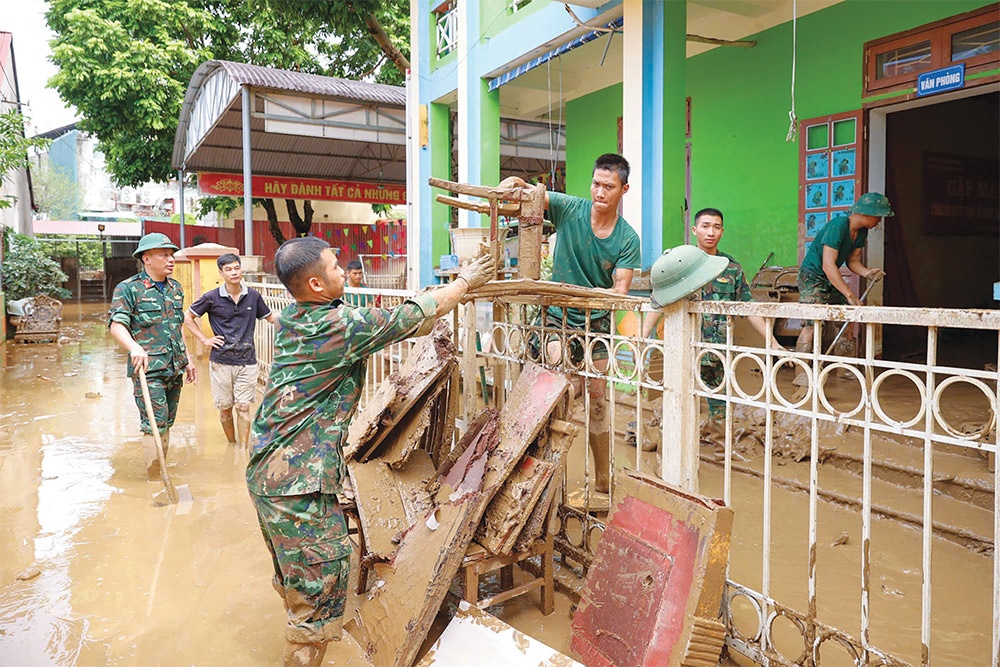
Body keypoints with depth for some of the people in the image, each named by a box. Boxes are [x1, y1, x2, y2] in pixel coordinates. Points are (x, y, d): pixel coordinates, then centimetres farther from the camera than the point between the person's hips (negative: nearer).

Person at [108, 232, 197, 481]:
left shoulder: (175, 288, 13)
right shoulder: (128, 289, -7)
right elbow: (116, 325, -17)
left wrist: (188, 358, 21)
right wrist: (134, 348, -35)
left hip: (175, 368, 7)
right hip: (148, 369, -6)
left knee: (167, 423, 14)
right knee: (155, 425, -8)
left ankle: (161, 472, 27)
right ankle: (155, 481, 0)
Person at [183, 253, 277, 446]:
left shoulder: (253, 296, 2)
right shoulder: (212, 297, -4)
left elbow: (271, 317, 15)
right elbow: (188, 317, 7)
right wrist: (205, 339, 0)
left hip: (246, 361, 0)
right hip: (221, 361, 0)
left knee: (243, 407, -1)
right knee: (225, 407, 10)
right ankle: (231, 445, 28)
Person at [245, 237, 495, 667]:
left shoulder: (290, 321, 7)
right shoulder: (341, 325, -19)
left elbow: (380, 324, 16)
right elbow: (413, 317, -10)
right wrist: (465, 282, 6)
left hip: (265, 470, 10)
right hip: (299, 481, -10)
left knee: (293, 578, 25)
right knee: (321, 587, 1)